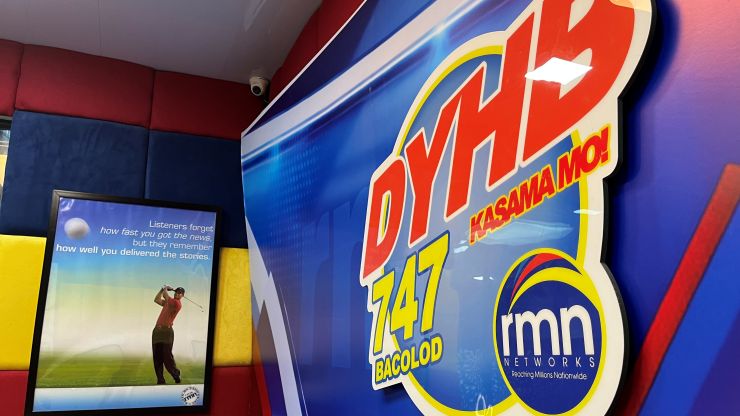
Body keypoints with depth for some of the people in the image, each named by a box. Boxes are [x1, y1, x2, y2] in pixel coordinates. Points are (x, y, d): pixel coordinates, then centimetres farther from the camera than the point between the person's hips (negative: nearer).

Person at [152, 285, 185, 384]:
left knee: (167, 356, -9)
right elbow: (156, 300, 25)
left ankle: (176, 375, 8)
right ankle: (160, 380, 7)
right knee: (157, 357, 4)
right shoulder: (168, 302, 19)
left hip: (166, 331, -8)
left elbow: (166, 296, -9)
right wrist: (162, 289, 16)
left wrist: (165, 289, 10)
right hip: (157, 330, 8)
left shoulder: (177, 304, -7)